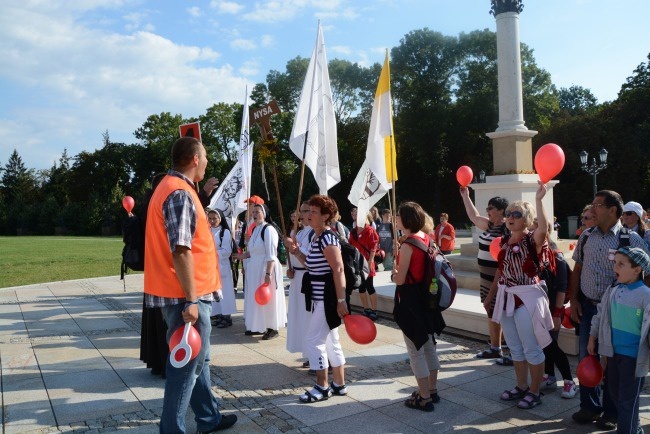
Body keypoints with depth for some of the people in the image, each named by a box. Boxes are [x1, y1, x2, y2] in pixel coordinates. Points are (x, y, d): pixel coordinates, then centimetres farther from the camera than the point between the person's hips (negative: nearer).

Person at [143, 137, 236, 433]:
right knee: (187, 365, 1)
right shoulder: (180, 193, -18)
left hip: (186, 294, 10)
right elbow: (181, 252, -25)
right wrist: (191, 300, -23)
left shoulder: (172, 187, 15)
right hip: (185, 296, -10)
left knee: (198, 359, 19)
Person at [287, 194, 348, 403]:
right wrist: (297, 253, 5)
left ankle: (322, 387, 10)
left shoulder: (327, 238, -18)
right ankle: (339, 385, 25)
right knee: (330, 341, 15)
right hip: (320, 298, 10)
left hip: (328, 299, -10)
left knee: (313, 340, -3)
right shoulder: (316, 238, 12)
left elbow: (338, 270, -23)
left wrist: (341, 300, -26)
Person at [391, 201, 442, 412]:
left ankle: (424, 398, 12)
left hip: (410, 299, -9)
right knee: (428, 345, 18)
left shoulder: (407, 244, -21)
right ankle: (432, 390, 31)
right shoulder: (426, 238, 5)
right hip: (425, 295, 9)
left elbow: (400, 279, -20)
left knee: (415, 350, 3)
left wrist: (393, 274, 0)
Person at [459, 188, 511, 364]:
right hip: (487, 279, 9)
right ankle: (495, 348, 29)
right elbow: (474, 216, 24)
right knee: (492, 313, 16)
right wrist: (465, 197, 24)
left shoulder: (508, 228, -16)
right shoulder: (490, 225, 9)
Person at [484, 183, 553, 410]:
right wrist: (491, 295, 18)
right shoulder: (505, 240, 8)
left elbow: (544, 229, -36)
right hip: (506, 297, 7)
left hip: (526, 298, -7)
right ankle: (521, 387, 32)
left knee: (531, 348, 5)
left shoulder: (532, 240, -12)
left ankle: (535, 392, 20)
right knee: (515, 348, 18)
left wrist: (538, 200, -39)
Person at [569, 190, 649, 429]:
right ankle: (589, 406, 29)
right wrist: (574, 300, 5)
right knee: (586, 357, 12)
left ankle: (611, 412, 26)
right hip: (587, 306, 4)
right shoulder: (586, 236, 4)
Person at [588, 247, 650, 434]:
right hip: (613, 351, 7)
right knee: (615, 393, 19)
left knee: (628, 398, 4)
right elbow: (601, 315, 13)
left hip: (633, 356, -7)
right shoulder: (612, 290, 2)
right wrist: (592, 339, 16)